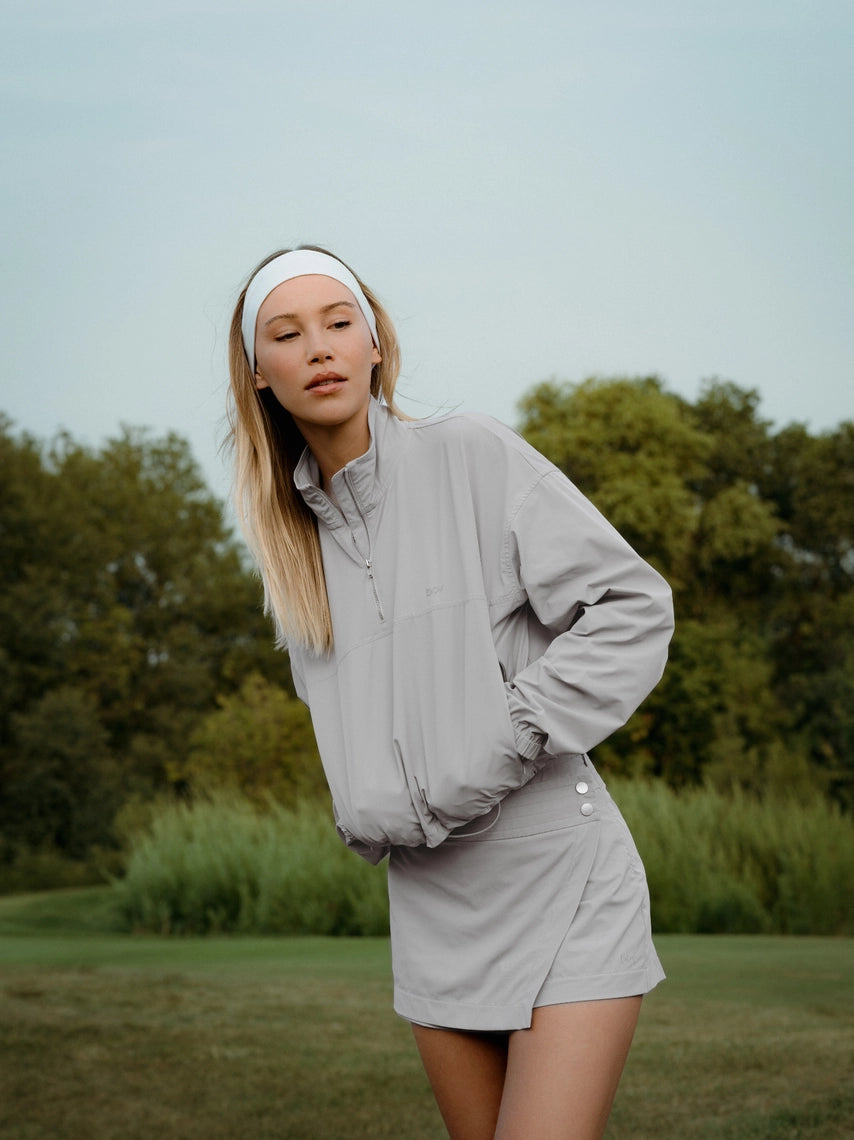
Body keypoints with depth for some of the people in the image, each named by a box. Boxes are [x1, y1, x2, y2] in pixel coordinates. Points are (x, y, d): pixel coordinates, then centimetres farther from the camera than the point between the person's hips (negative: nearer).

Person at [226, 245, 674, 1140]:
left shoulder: (473, 457, -7)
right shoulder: (291, 535, 11)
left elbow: (633, 605, -12)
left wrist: (495, 752, -17)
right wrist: (365, 814, 3)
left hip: (560, 875, -6)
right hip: (431, 899, 6)